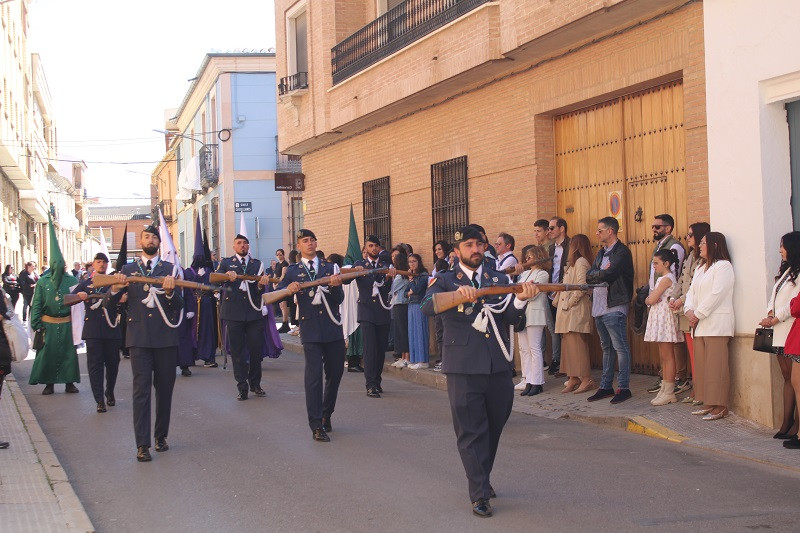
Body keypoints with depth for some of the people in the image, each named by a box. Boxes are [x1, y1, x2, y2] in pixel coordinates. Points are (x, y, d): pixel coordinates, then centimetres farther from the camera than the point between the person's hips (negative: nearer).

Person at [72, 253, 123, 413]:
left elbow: (124, 295, 3)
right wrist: (79, 296, -16)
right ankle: (100, 401, -6)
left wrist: (124, 298, -22)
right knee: (95, 364, -6)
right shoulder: (86, 284, 15)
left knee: (112, 363, 6)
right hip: (93, 331, -1)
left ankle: (110, 392, 29)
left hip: (112, 329, 1)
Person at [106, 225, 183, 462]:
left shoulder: (170, 269, 8)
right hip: (139, 337, -1)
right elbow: (108, 304, 5)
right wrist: (115, 288, -16)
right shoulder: (128, 270, 9)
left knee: (165, 389, 7)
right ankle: (142, 445, -8)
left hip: (165, 337, 1)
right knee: (141, 389, -7)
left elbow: (179, 305, 0)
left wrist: (170, 292, -21)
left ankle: (161, 436, 21)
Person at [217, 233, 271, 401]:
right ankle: (242, 387, 6)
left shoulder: (257, 264, 14)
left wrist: (262, 283, -21)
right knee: (237, 351, 1)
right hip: (234, 313, -1)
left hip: (254, 312, 1)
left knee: (256, 349, 2)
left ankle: (255, 384, 18)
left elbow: (260, 287, 3)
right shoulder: (226, 263, 9)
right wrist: (227, 275, -29)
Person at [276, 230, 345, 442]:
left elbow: (339, 299, 4)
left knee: (335, 373, 11)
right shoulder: (293, 271, 8)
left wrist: (335, 286, -16)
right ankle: (317, 426, -11)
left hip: (333, 329, 3)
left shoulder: (330, 268, 11)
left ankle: (326, 415, 32)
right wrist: (289, 289, -20)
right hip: (311, 331, -3)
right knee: (313, 375, -11)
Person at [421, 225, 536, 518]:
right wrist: (457, 294, -37)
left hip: (498, 367, 4)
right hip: (464, 368, -4)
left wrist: (520, 299, -24)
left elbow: (509, 317, -2)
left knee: (493, 428, 15)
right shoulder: (445, 281, 1)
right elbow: (427, 306, -19)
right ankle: (479, 494, 2)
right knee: (471, 431, -3)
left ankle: (482, 480, 34)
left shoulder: (499, 279, 11)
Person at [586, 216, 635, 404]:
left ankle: (624, 387, -2)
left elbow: (608, 274, -21)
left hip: (614, 307, -9)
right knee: (606, 347, 14)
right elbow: (589, 275, 9)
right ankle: (605, 387, 19)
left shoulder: (622, 252, -10)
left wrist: (596, 274, -3)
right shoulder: (601, 252, 18)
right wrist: (602, 273, -9)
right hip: (599, 306, 9)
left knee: (620, 347, -5)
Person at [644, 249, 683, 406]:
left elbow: (652, 300, -16)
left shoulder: (666, 279, -14)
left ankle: (669, 393, -5)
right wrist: (651, 299, -4)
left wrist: (647, 299, 3)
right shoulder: (665, 278, 17)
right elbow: (652, 299, 16)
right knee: (664, 357, 11)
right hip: (659, 317, 10)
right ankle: (664, 390, 14)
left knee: (667, 356, -7)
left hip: (664, 317, -10)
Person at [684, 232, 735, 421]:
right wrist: (689, 311, -1)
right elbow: (692, 291, 18)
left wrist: (698, 314, -13)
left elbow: (716, 294, -15)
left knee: (716, 366, -9)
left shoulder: (723, 266, -7)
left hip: (717, 324, -9)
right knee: (702, 366, 7)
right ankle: (708, 403, 13)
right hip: (700, 324, 9)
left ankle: (720, 407, -7)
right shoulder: (701, 268, 22)